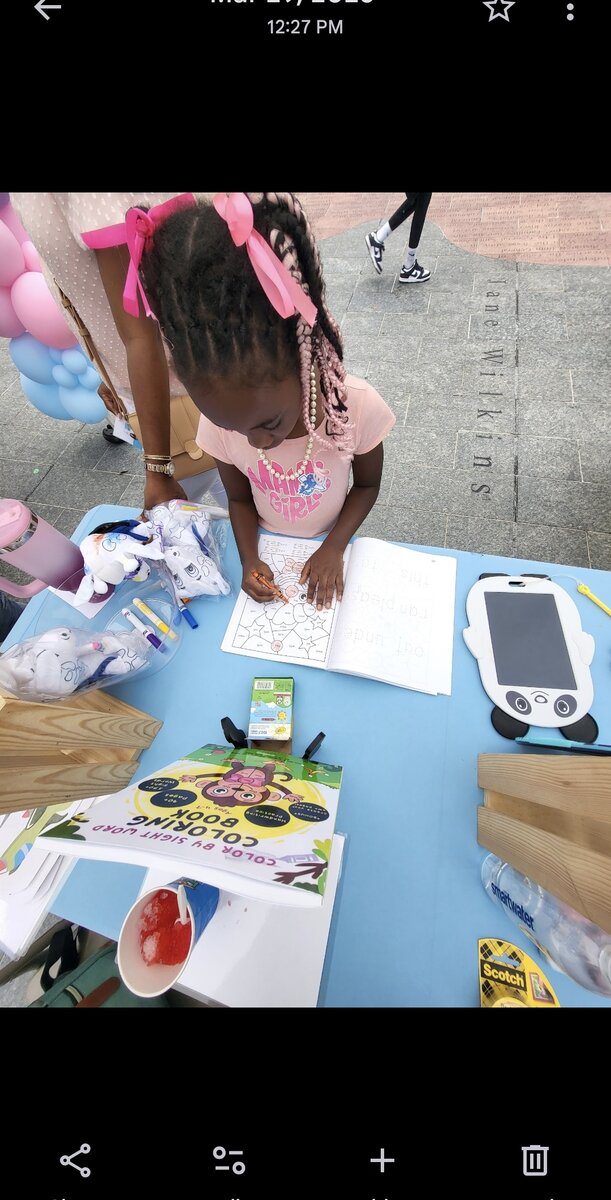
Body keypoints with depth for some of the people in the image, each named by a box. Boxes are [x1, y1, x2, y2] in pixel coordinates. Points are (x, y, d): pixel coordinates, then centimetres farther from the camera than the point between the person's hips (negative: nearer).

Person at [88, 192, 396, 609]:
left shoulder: (359, 406, -30)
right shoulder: (219, 424, -24)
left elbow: (367, 485, -13)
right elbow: (239, 498, -9)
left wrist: (334, 549, -22)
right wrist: (248, 559, -22)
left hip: (329, 547, -1)